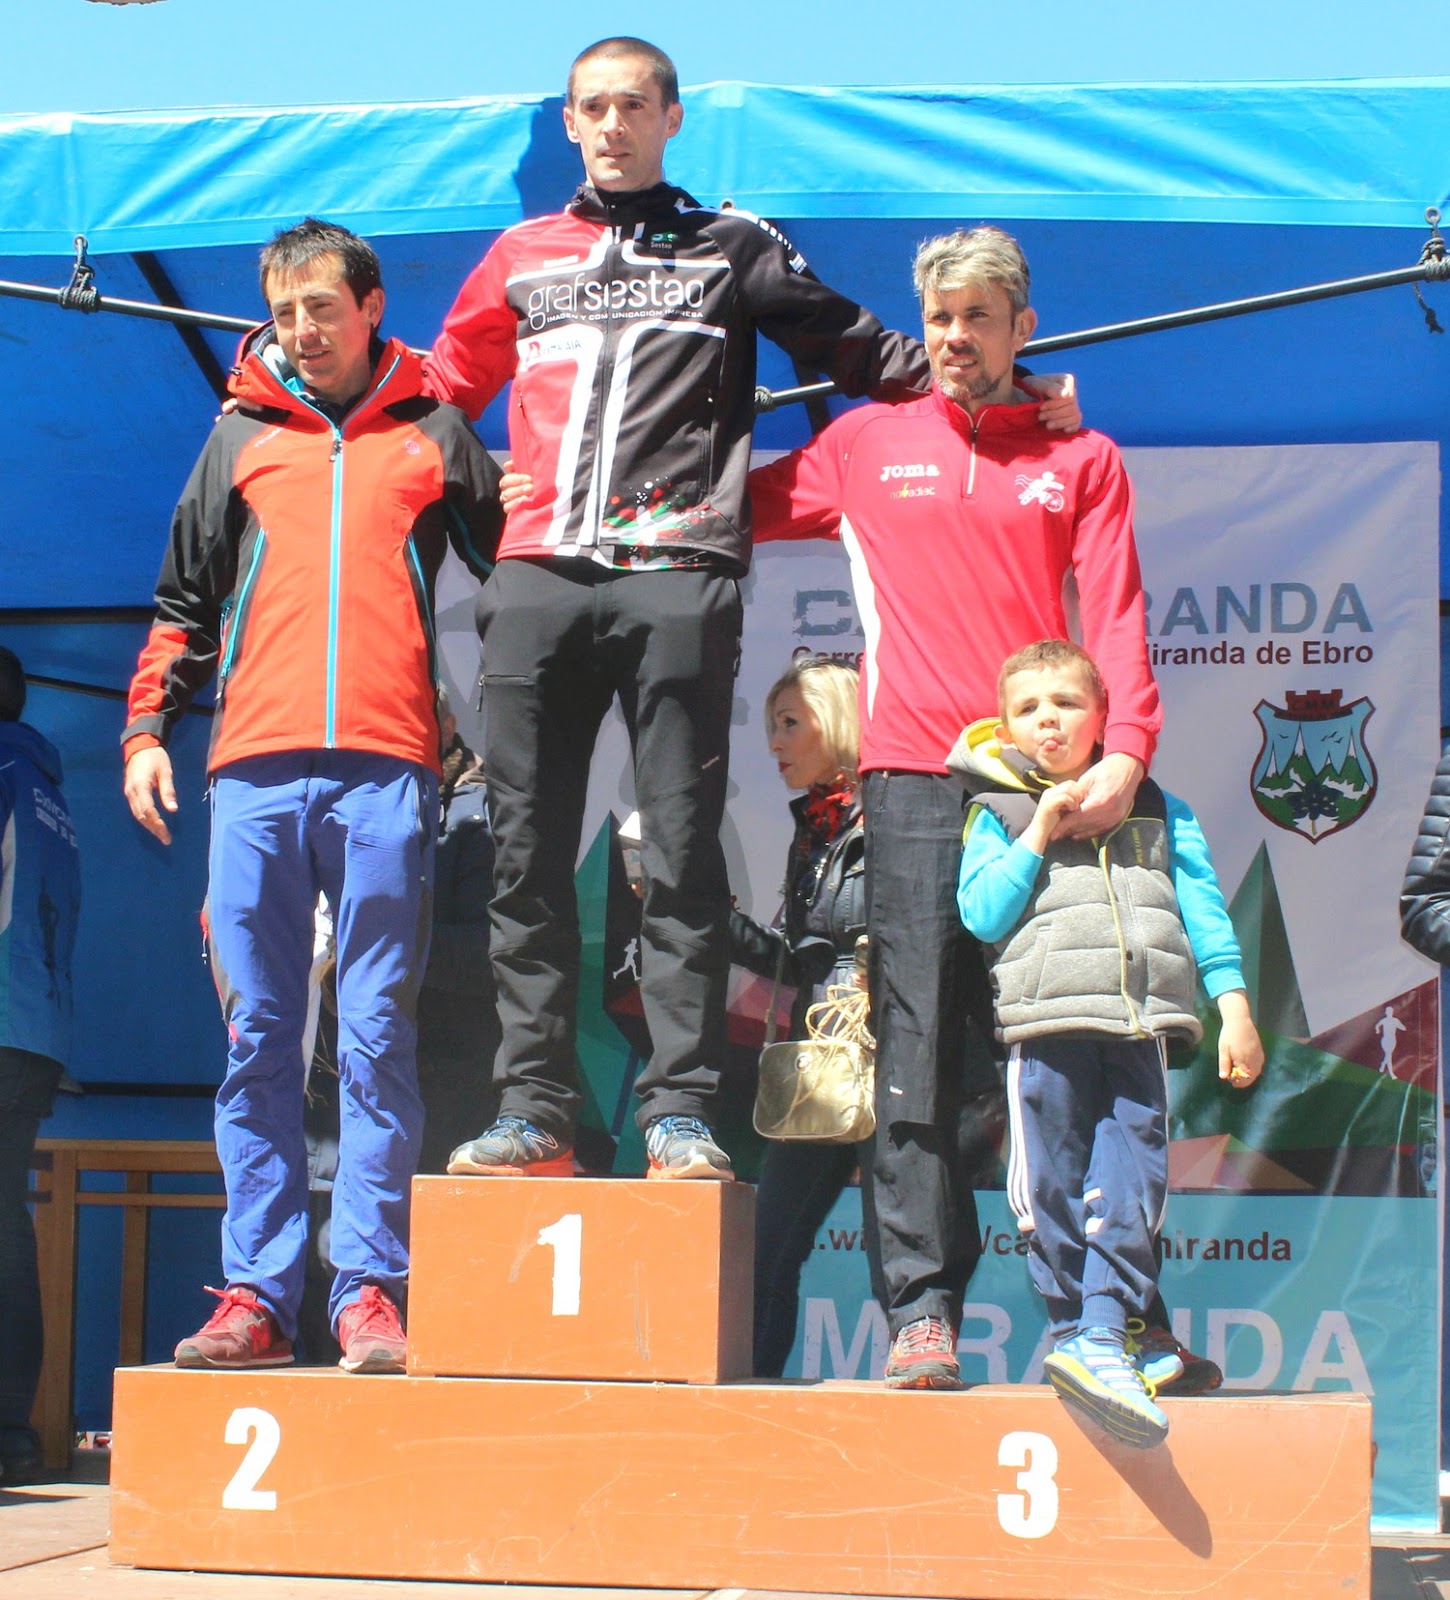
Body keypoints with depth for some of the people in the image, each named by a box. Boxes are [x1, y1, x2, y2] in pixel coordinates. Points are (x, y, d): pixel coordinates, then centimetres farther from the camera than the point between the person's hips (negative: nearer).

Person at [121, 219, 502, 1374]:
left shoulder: (434, 432, 14)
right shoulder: (243, 435, 19)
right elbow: (185, 604, 21)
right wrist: (148, 725, 12)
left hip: (385, 770, -2)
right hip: (253, 771, 2)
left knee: (378, 1040, -5)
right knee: (259, 1042, 1)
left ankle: (371, 1292, -4)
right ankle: (255, 1294, 3)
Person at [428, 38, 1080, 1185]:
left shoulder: (734, 249, 17)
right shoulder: (521, 257, 23)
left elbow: (861, 352, 20)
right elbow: (443, 391, 31)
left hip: (676, 575, -2)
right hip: (537, 575, 3)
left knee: (681, 853, -7)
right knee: (528, 853, -1)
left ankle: (682, 1111, -7)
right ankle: (534, 1108, 2)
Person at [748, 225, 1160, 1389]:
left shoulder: (1081, 459, 14)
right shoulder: (866, 444, 16)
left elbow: (1116, 615, 5)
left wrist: (1125, 748, -10)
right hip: (915, 778, 0)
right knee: (919, 1052, -7)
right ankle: (922, 1311, -7)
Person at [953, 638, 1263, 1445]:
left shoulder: (1157, 811, 18)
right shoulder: (998, 815, 12)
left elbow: (1202, 907, 13)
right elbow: (982, 914, -1)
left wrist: (1234, 1006, 5)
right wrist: (1038, 834, -5)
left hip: (1140, 1022, 1)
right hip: (1047, 1021, -1)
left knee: (1133, 1173, -9)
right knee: (1055, 1181, -2)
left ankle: (1103, 1333, -11)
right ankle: (1076, 1325, 9)